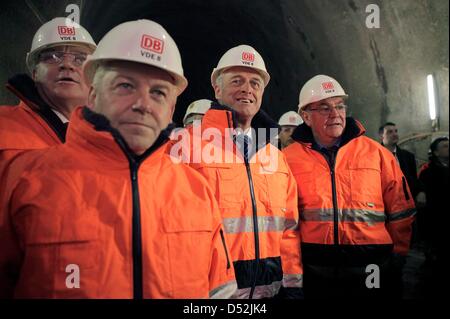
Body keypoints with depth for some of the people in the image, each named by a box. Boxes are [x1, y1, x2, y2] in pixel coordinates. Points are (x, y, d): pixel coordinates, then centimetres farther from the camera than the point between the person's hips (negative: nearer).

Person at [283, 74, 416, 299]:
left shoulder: (376, 153, 2)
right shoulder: (289, 159, 0)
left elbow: (400, 212, 7)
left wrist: (396, 257, 7)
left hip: (371, 271, 1)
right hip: (314, 271, 0)